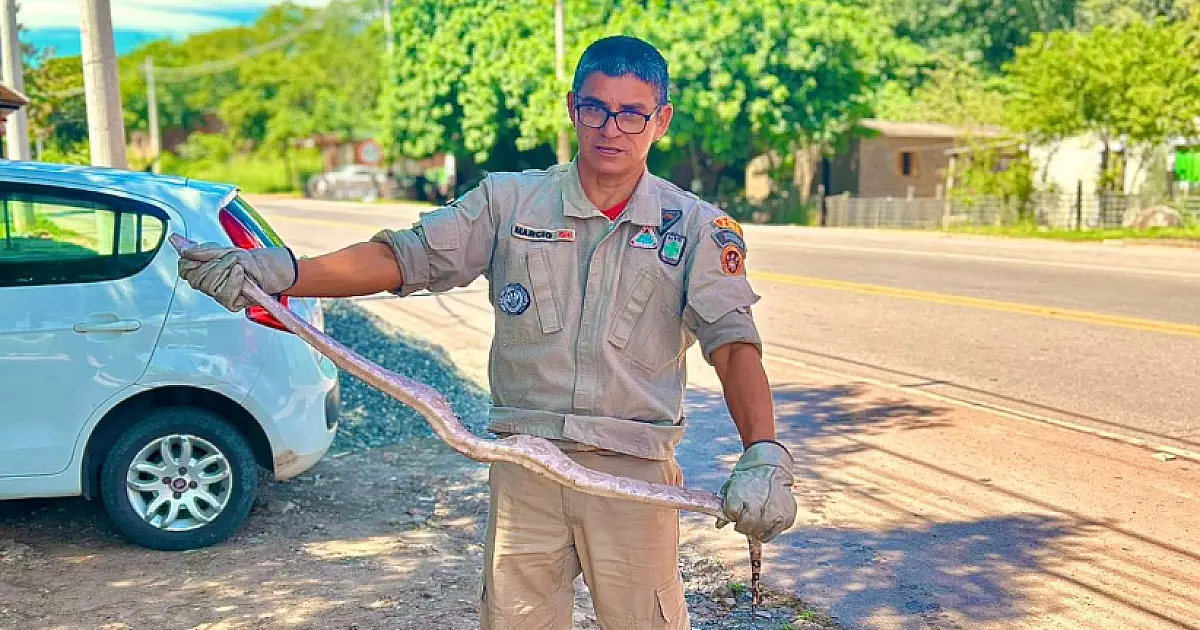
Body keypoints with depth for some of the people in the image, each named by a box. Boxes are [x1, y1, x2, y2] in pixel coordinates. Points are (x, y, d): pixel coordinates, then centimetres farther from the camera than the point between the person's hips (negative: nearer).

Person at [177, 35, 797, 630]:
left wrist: (763, 456, -25)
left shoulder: (698, 227, 0)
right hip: (523, 467, 2)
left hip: (634, 473, -1)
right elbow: (402, 256, -3)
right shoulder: (509, 201, 3)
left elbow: (733, 342, -9)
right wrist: (280, 271, -18)